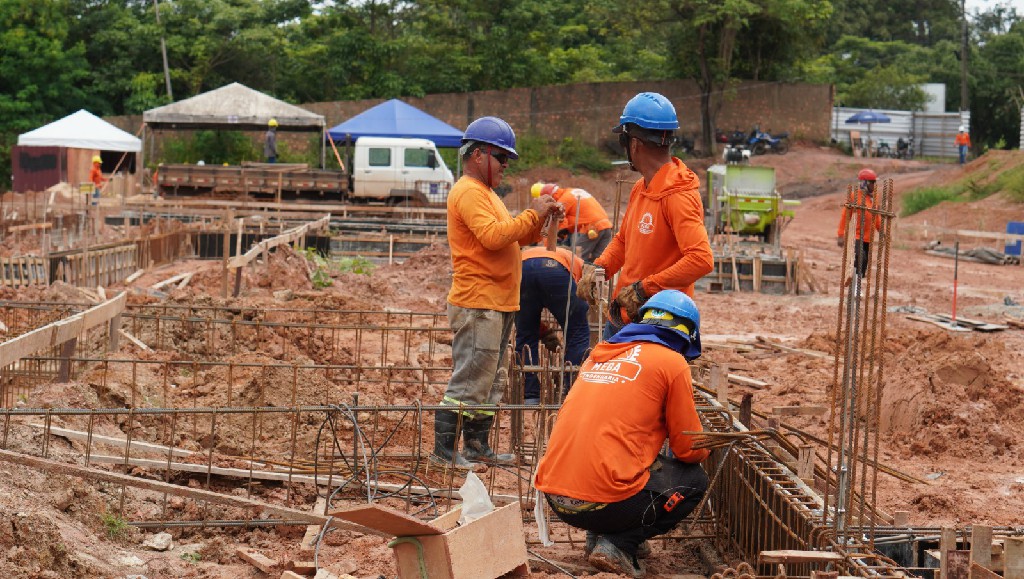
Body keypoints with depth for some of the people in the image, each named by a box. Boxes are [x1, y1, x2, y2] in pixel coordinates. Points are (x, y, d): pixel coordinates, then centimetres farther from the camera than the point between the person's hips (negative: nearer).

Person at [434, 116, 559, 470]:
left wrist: (538, 219, 5)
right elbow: (492, 236, -25)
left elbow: (512, 238, 20)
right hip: (478, 305, -11)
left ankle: (477, 446, 21)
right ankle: (444, 450, -4)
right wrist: (533, 215, -17)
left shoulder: (486, 193, 22)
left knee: (490, 383, 15)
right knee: (469, 382, -9)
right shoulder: (469, 192, -12)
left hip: (498, 305, 11)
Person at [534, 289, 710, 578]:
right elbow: (690, 451, 5)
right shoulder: (672, 361, 1)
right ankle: (618, 546, 0)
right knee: (694, 480, 16)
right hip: (604, 501, -7)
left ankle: (598, 535, 14)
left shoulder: (599, 354, 19)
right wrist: (703, 448, 27)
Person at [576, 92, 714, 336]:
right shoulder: (640, 188, 11)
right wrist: (597, 267, 2)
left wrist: (643, 289, -25)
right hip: (622, 316, 9)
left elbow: (701, 260, -30)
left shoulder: (678, 196, -19)